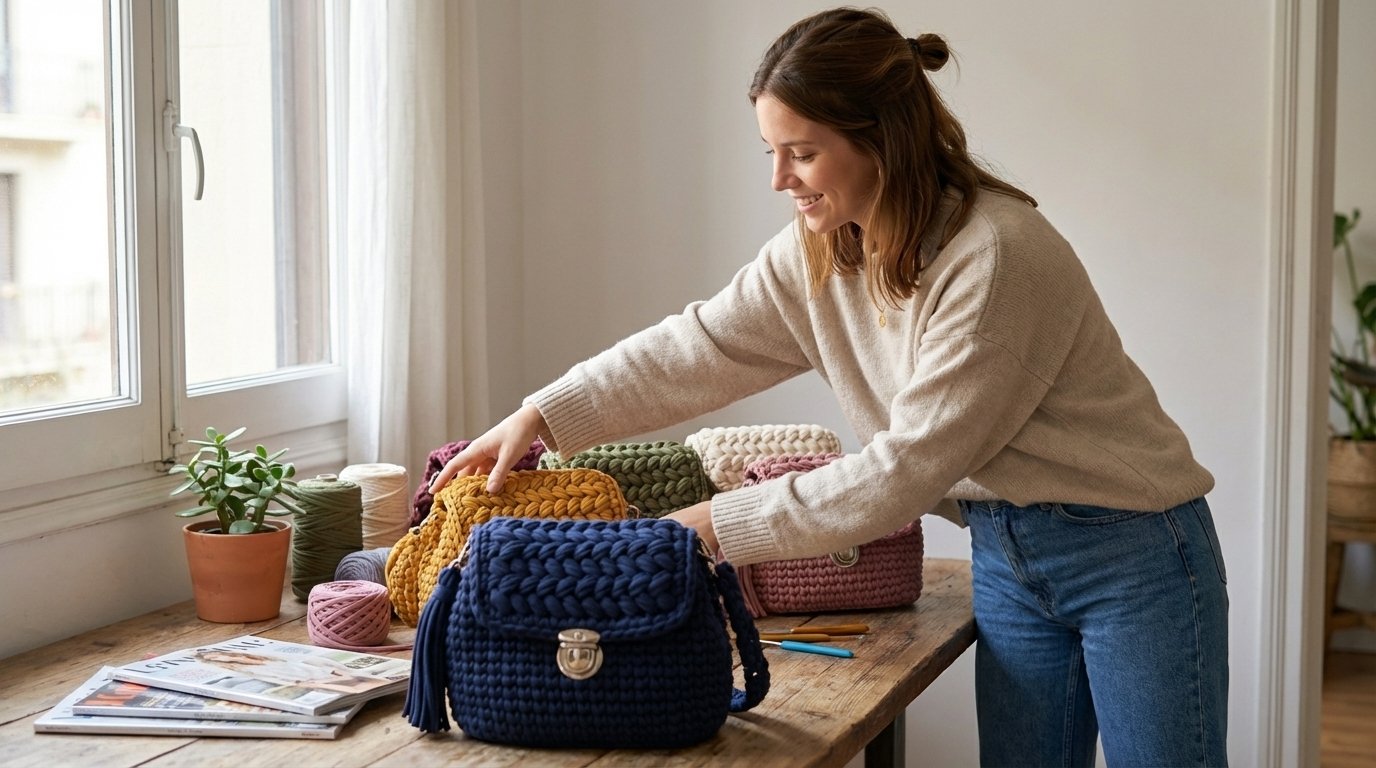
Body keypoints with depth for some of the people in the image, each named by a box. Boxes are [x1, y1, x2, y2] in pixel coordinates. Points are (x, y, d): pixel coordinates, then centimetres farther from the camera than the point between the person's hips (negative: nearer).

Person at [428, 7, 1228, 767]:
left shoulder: (997, 257, -26)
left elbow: (905, 470, -26)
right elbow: (700, 345, 3)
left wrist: (717, 526, -21)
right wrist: (540, 418, -7)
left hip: (1130, 551, -7)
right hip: (1006, 555, 7)